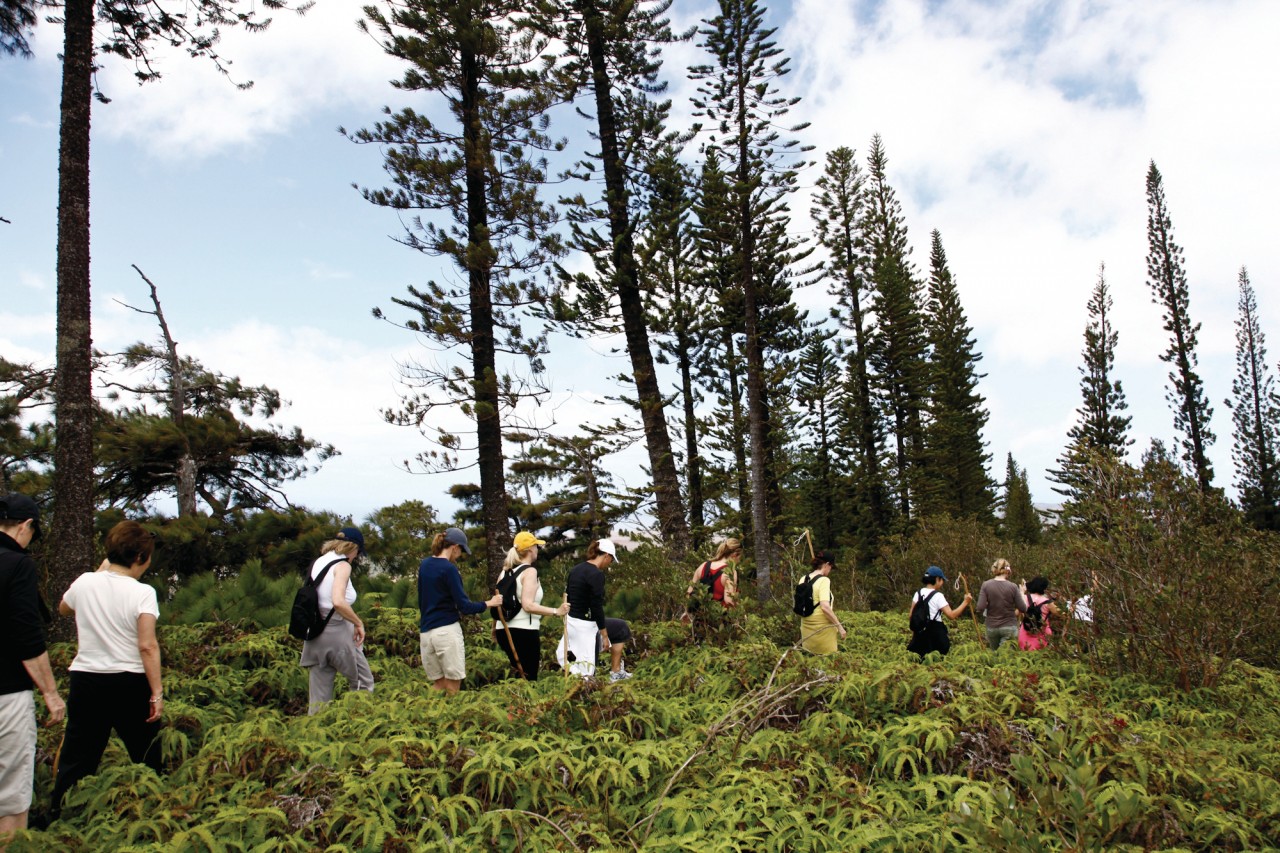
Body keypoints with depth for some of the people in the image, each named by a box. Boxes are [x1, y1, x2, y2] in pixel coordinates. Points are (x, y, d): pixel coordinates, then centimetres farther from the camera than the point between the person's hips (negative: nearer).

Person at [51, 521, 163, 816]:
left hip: (86, 681, 4)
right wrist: (157, 693, -14)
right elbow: (147, 647, -18)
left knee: (75, 760, 13)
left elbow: (63, 608, 25)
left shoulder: (84, 583, 0)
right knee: (147, 760, 12)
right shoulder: (142, 593, -13)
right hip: (130, 684, -3)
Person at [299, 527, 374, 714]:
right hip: (337, 632, -7)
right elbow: (338, 602, -24)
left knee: (319, 696, 11)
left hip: (315, 635, 7)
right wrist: (359, 623, -12)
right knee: (364, 684, 9)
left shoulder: (317, 563, 12)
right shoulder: (342, 565, -10)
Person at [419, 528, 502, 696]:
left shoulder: (424, 565, 10)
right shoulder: (449, 569, -11)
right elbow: (463, 606, -12)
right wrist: (488, 604, 1)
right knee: (452, 687, 1)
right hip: (447, 630, -7)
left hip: (426, 631, 7)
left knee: (438, 685, 12)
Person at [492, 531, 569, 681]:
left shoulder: (505, 571, 13)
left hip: (504, 630, 8)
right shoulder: (529, 571, -9)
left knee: (517, 677, 22)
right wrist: (556, 611, -21)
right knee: (528, 679, -2)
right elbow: (528, 605, -21)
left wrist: (494, 630, 29)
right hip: (524, 632, -8)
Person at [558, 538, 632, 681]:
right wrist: (605, 636, -12)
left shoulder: (575, 569, 7)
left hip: (571, 621, 9)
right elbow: (596, 607, -20)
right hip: (585, 625, -9)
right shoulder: (596, 574, -19)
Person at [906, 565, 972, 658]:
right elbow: (951, 615, -15)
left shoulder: (918, 593, 7)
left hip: (920, 633, 6)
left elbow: (911, 615, 6)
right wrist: (965, 602, -9)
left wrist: (914, 633, 15)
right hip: (936, 633, -6)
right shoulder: (938, 596, -10)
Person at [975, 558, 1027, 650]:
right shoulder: (1013, 586, -9)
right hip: (1009, 627, -2)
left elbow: (980, 608, -13)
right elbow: (1023, 609, -5)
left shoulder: (986, 585, -8)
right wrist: (1022, 593, 10)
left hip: (991, 628, 2)